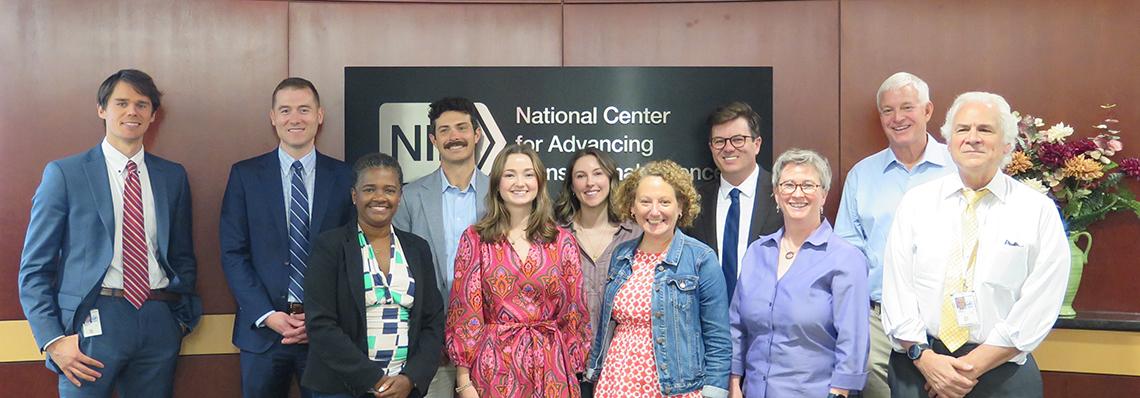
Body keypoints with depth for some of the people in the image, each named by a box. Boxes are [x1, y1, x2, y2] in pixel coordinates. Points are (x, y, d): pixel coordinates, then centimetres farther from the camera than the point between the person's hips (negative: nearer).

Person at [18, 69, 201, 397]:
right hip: (95, 321, -3)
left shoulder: (173, 176, 10)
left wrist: (183, 316, 6)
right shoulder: (64, 173, 0)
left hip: (160, 321, 3)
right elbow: (34, 267, -1)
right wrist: (53, 341, -9)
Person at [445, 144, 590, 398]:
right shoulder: (475, 239, 0)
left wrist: (573, 373, 3)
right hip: (494, 368, -1)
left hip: (550, 369, 1)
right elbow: (464, 310, -3)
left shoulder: (563, 241, 3)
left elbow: (573, 311, 6)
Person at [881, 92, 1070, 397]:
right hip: (917, 364, 1)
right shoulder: (916, 202, 2)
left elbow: (1039, 306, -7)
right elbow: (897, 287, -2)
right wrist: (924, 356, -13)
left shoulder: (1039, 211, -2)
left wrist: (974, 366, -12)